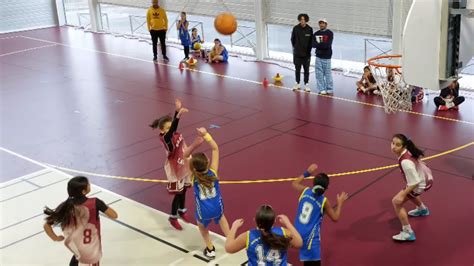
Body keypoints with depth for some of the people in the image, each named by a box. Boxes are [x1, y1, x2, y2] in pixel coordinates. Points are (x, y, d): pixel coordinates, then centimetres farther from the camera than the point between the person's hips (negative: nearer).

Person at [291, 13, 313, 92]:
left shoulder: (309, 29, -5)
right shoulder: (296, 28, -5)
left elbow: (311, 41, 2)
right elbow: (293, 39, 6)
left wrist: (308, 50, 1)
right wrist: (295, 47, 8)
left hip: (306, 53, 0)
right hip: (297, 53, 0)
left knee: (306, 70, 5)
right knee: (297, 69, 9)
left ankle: (306, 84, 13)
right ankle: (297, 84, 21)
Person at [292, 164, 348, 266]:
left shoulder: (305, 191, -1)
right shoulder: (324, 201, -11)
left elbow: (294, 184, 23)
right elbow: (335, 218, 1)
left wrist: (307, 173, 25)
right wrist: (340, 202, 11)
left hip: (297, 233, 6)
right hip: (310, 237, -6)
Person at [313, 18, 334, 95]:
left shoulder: (329, 33, -2)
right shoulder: (316, 33, 10)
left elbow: (328, 44, -14)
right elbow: (313, 44, -1)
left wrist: (318, 44, -9)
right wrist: (322, 45, -16)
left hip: (326, 57, -4)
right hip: (318, 56, 4)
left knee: (327, 73, 0)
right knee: (319, 74, 2)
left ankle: (329, 89, 9)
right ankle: (322, 89, 8)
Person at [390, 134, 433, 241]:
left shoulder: (405, 162, -37)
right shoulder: (408, 151, -11)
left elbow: (415, 182, -31)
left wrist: (403, 195, -26)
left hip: (421, 184, -9)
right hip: (426, 177, 9)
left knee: (396, 202, -6)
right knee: (408, 192, 37)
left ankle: (408, 233, -3)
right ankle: (422, 209, 64)